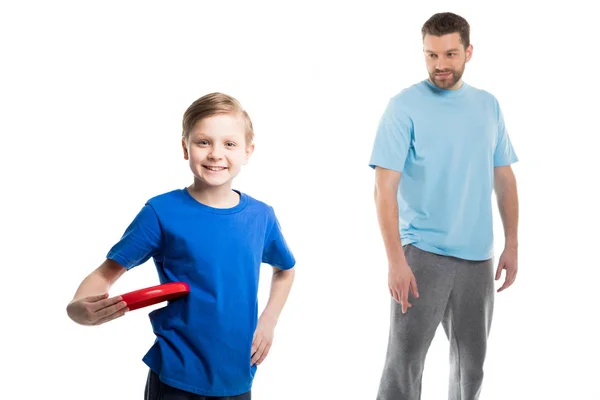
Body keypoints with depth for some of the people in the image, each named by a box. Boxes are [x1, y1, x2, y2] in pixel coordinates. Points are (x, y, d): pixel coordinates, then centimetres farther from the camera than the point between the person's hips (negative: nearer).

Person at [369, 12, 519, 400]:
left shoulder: (488, 106, 7)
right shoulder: (404, 106, -9)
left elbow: (504, 178, 13)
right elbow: (385, 188, -13)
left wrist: (512, 244, 8)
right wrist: (395, 260, -21)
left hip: (478, 255, 5)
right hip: (422, 252, -5)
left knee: (472, 363, 14)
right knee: (404, 364, -4)